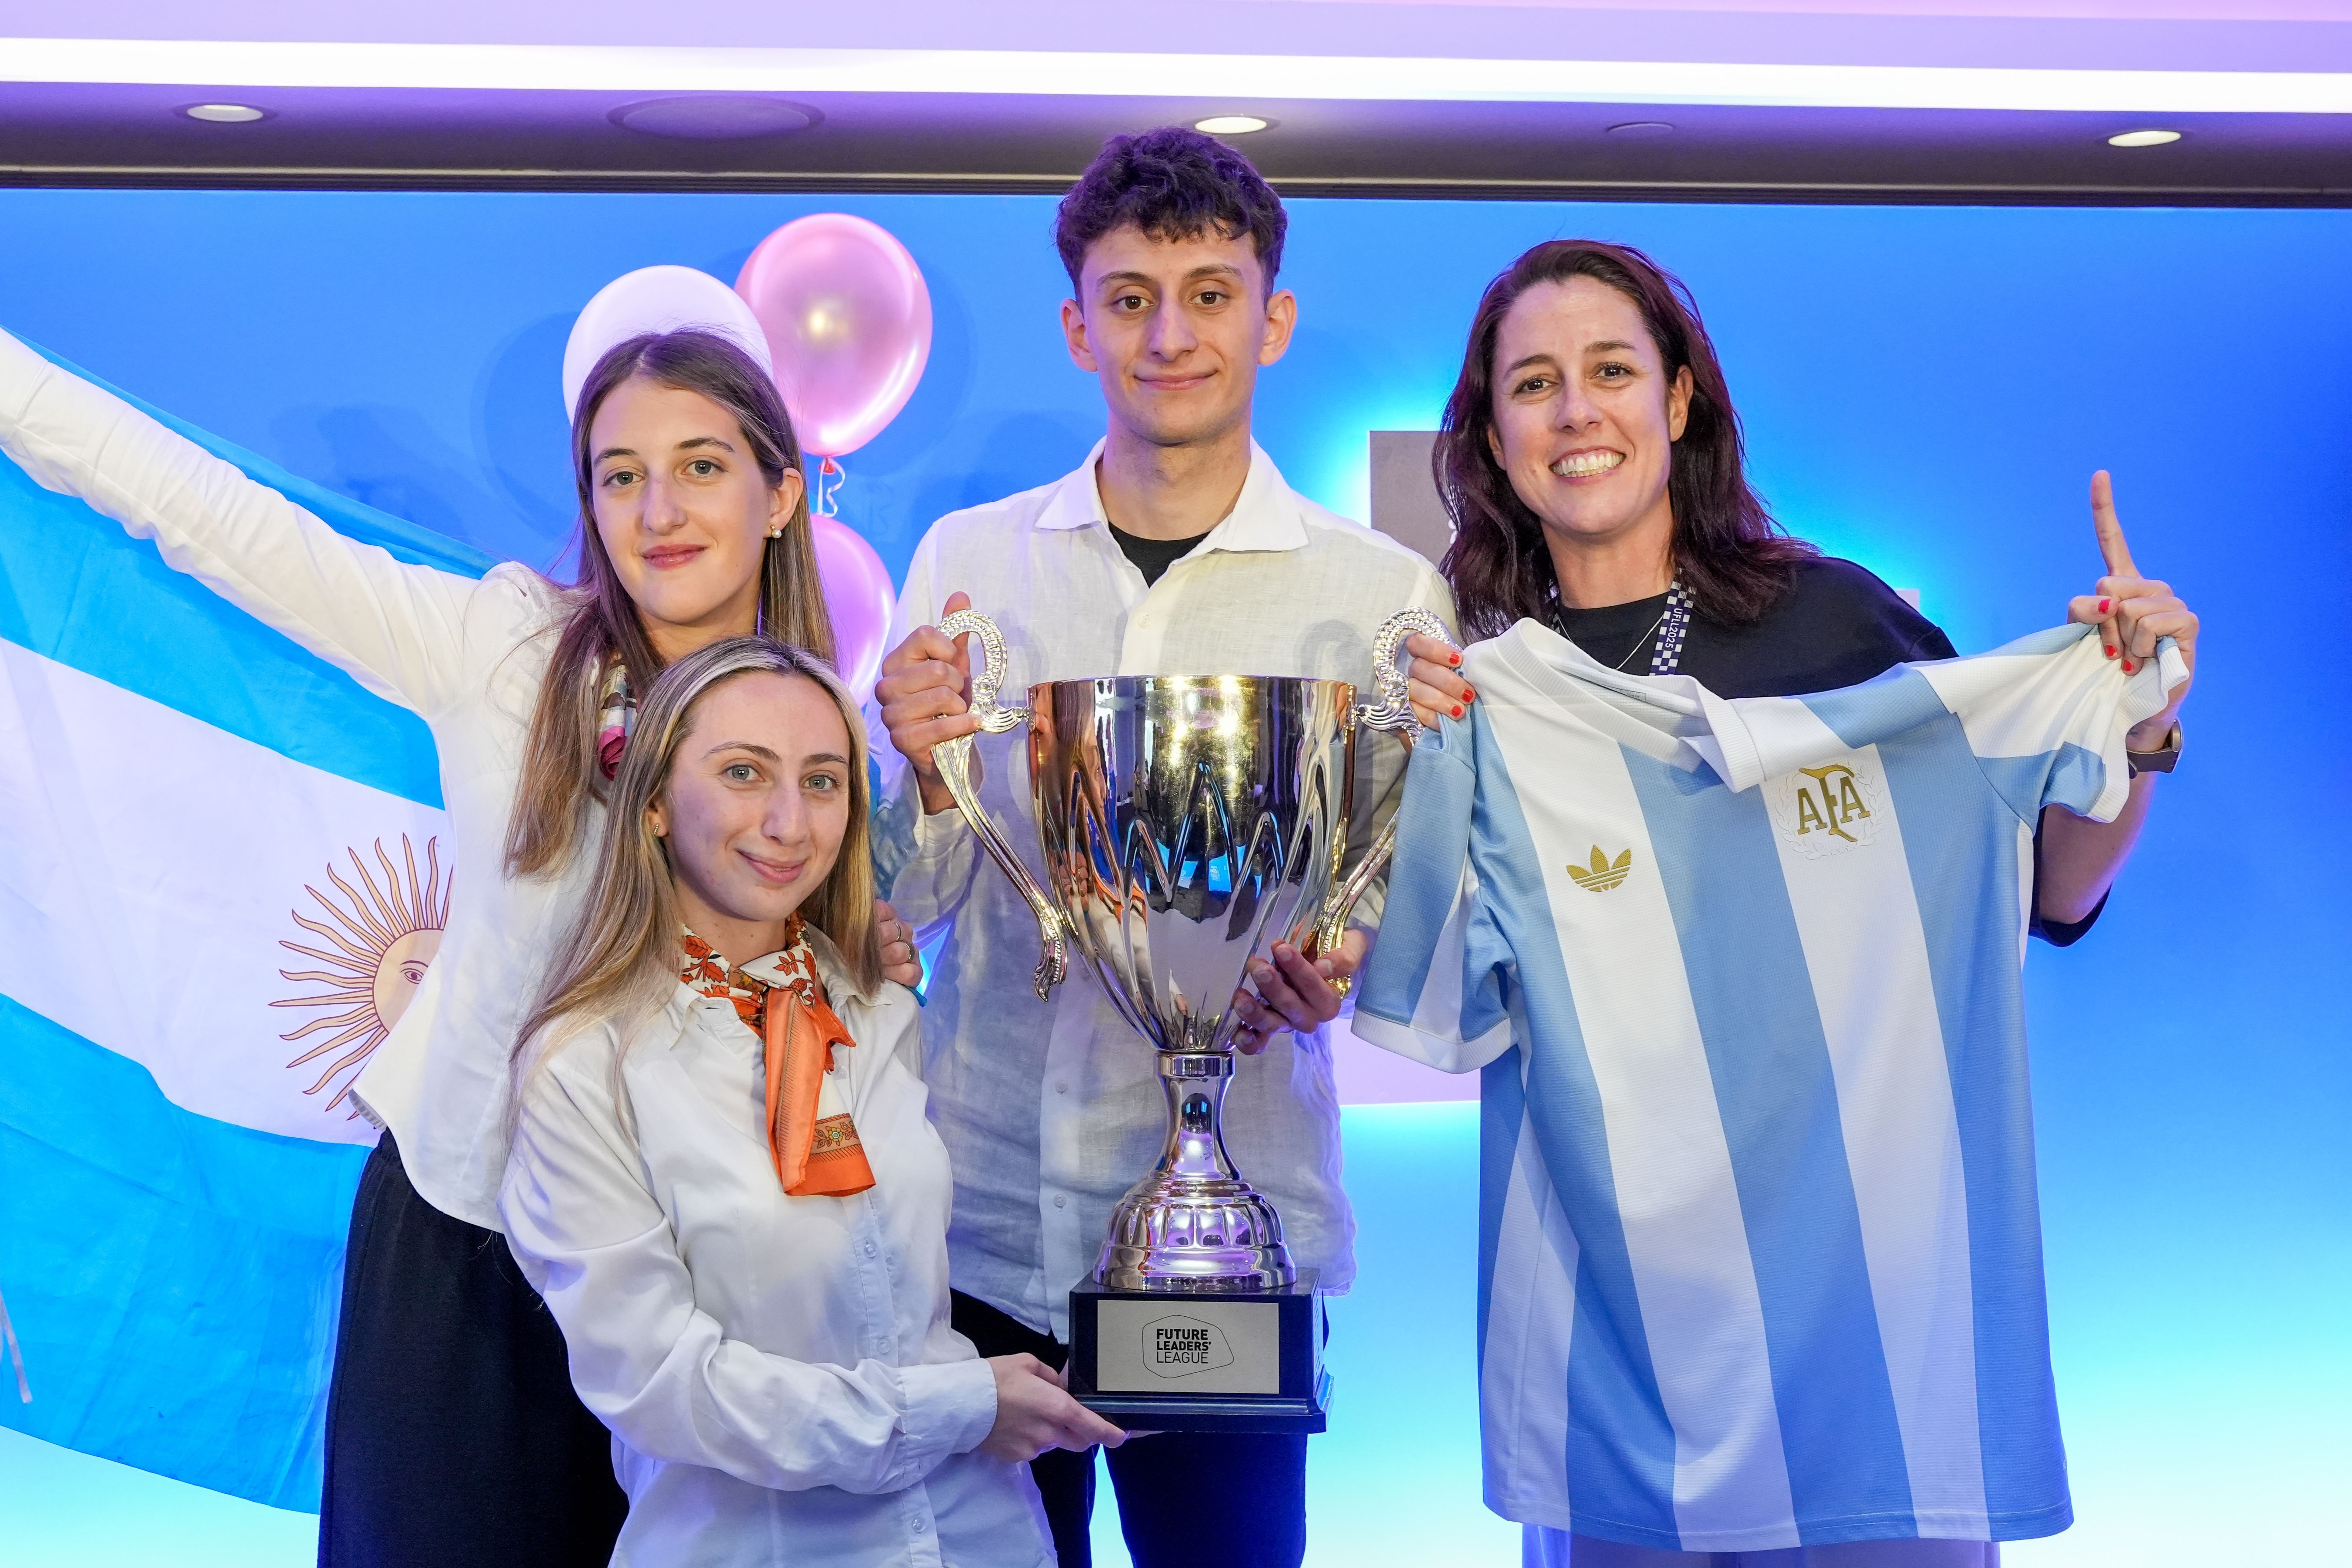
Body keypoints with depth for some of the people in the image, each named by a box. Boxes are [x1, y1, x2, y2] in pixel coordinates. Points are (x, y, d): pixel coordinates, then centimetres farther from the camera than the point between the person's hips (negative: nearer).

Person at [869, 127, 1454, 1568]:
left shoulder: (1383, 593, 0)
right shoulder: (963, 562, 5)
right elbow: (908, 904, 7)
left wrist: (1339, 953, -19)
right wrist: (927, 774, -13)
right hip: (981, 1207, 2)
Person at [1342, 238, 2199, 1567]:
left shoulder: (1840, 620, -2)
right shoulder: (1470, 686, -1)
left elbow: (2049, 897, 8)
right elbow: (1439, 1017, -7)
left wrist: (2137, 731, -8)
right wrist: (1405, 772, -17)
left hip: (1874, 1277, 0)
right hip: (1615, 1299, 0)